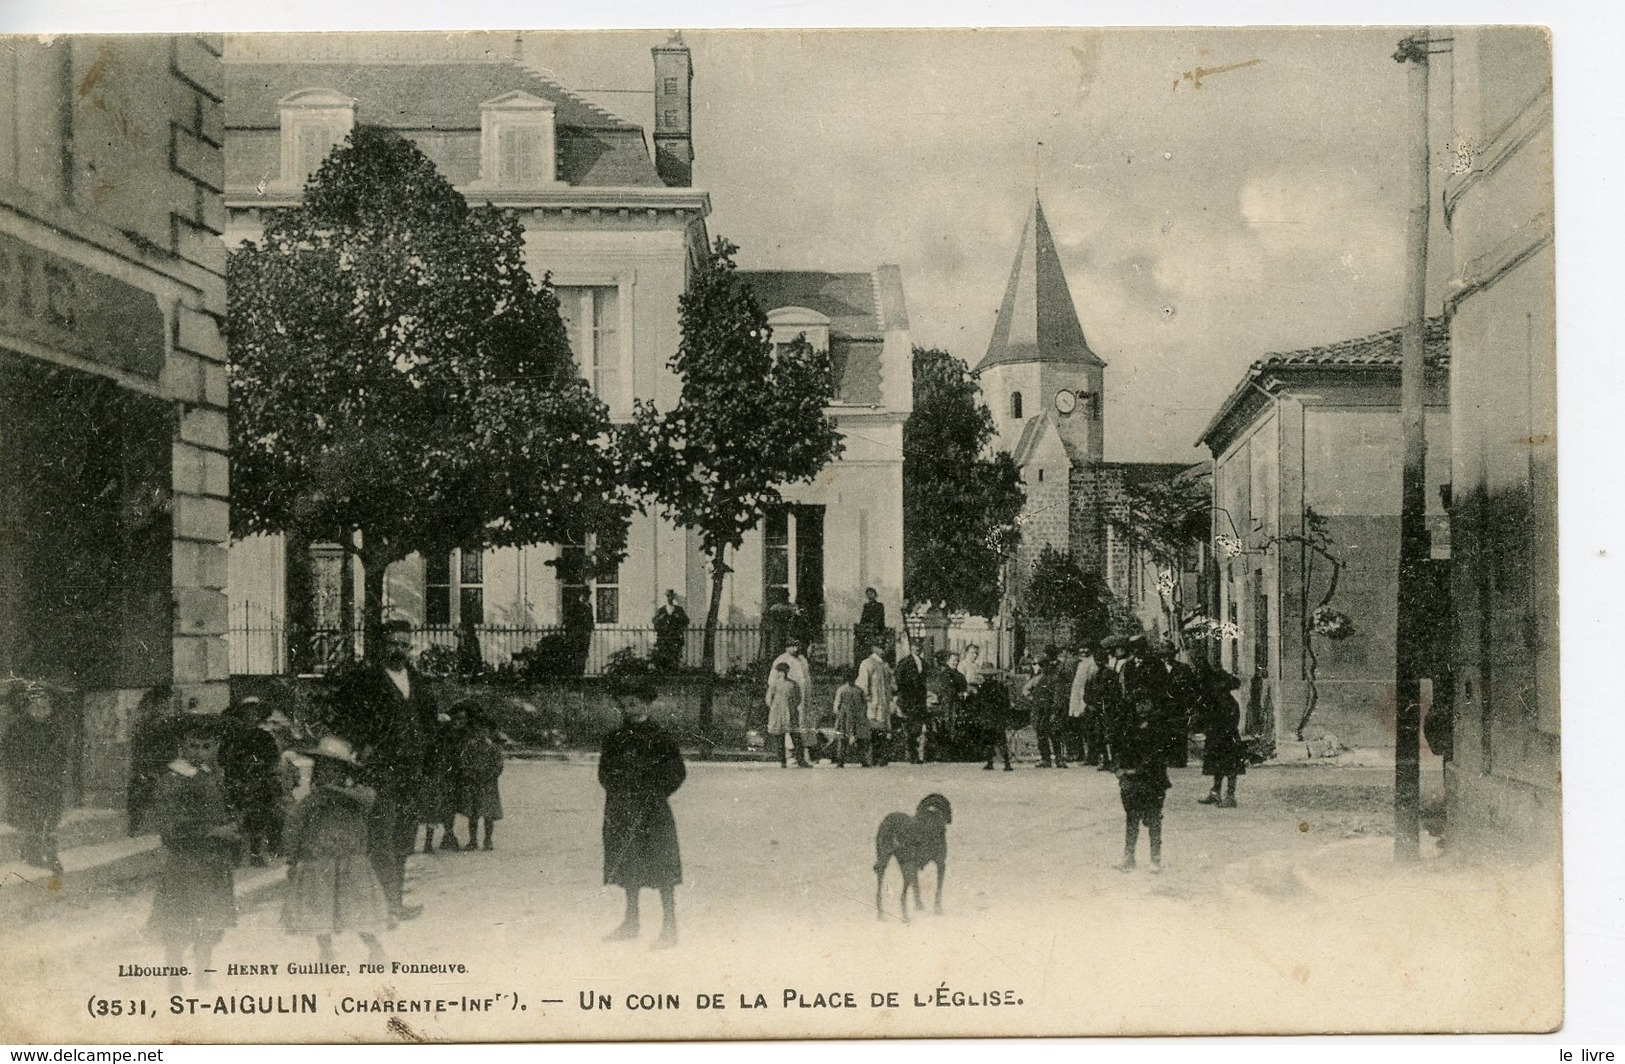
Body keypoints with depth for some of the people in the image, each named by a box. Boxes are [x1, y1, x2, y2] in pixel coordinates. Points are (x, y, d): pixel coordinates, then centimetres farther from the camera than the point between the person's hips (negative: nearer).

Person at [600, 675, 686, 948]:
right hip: (621, 812, 5)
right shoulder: (615, 739, 8)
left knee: (662, 869, -3)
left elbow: (677, 773, -5)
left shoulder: (659, 738, -7)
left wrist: (654, 796, -9)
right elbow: (605, 772, 17)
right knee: (628, 868, 13)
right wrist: (618, 793, 2)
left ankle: (669, 927, 3)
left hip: (653, 813, -5)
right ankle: (631, 922, 25)